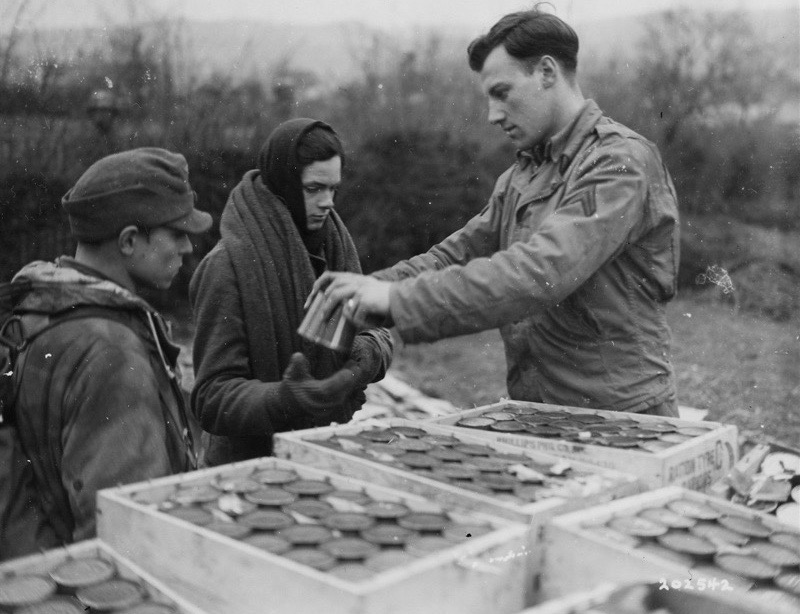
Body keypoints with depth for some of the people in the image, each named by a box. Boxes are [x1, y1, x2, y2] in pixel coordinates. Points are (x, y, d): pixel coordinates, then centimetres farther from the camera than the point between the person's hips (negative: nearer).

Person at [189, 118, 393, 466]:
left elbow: (375, 330, 8)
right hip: (253, 461, -5)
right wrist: (284, 400, -35)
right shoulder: (227, 265, -17)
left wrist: (369, 350, -14)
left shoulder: (333, 243, 3)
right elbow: (212, 397, -18)